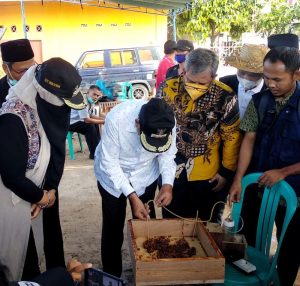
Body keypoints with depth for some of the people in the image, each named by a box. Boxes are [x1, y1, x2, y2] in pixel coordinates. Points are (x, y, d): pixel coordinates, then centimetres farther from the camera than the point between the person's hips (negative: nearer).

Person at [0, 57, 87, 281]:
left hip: (35, 191, 7)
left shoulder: (49, 106, -6)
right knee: (19, 254, 11)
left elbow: (56, 148, 1)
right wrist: (40, 196, -8)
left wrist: (51, 189, -7)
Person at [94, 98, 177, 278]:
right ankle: (112, 275, 26)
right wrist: (132, 197, -29)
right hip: (112, 175, -2)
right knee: (113, 228, 5)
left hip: (145, 176, 2)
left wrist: (168, 185, -24)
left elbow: (167, 154, -9)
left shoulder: (168, 121, -26)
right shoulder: (116, 119, -36)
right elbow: (110, 163, -26)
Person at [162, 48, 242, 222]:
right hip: (172, 170, 2)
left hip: (208, 175, -1)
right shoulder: (170, 88, -10)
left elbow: (231, 137, -8)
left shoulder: (224, 96, -17)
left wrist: (227, 172, -4)